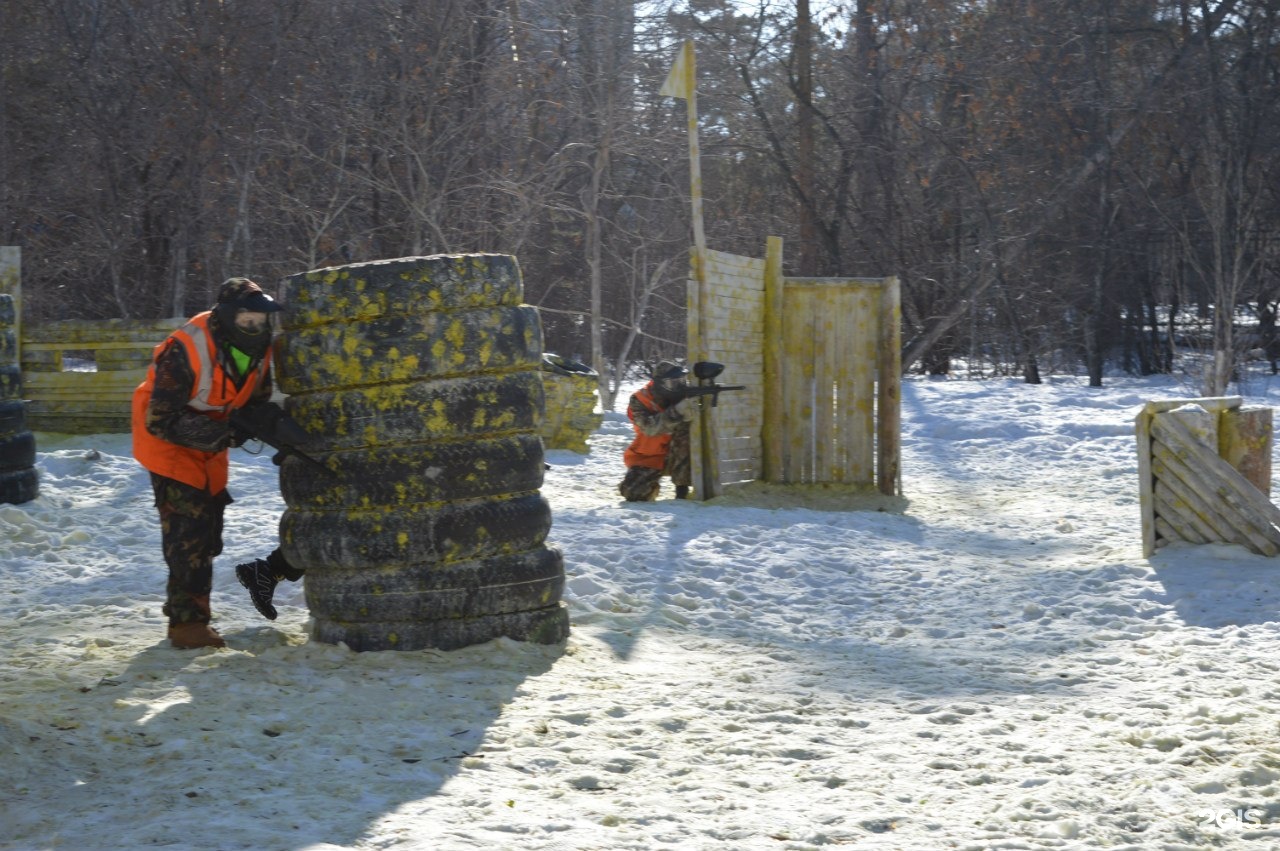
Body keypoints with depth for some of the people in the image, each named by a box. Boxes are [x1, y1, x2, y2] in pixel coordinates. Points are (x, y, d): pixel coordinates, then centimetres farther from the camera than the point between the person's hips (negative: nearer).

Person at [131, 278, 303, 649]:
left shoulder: (258, 351, -10)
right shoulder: (184, 353, -32)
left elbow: (258, 402, 6)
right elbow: (160, 420, -30)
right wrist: (222, 433, -37)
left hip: (211, 445, 8)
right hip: (169, 444, -8)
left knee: (208, 534, 13)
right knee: (188, 529, -15)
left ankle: (185, 614, 28)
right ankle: (187, 624, -10)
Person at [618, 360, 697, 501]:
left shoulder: (682, 396, -8)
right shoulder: (639, 401, -16)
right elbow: (650, 428, -32)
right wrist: (677, 411, -46)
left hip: (673, 456, 1)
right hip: (648, 458, -1)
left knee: (684, 429, -29)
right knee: (633, 493, -23)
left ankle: (682, 490, -21)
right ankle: (652, 487, 16)